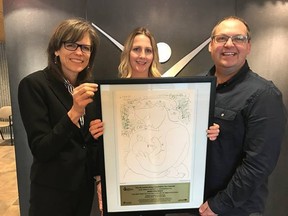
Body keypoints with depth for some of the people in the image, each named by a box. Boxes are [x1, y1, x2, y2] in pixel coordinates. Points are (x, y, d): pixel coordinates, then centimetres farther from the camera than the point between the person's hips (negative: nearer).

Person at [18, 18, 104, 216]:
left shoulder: (90, 88, 1)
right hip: (52, 190, -5)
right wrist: (74, 112, -31)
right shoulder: (33, 84, -15)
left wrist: (98, 133, -11)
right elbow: (40, 150, -20)